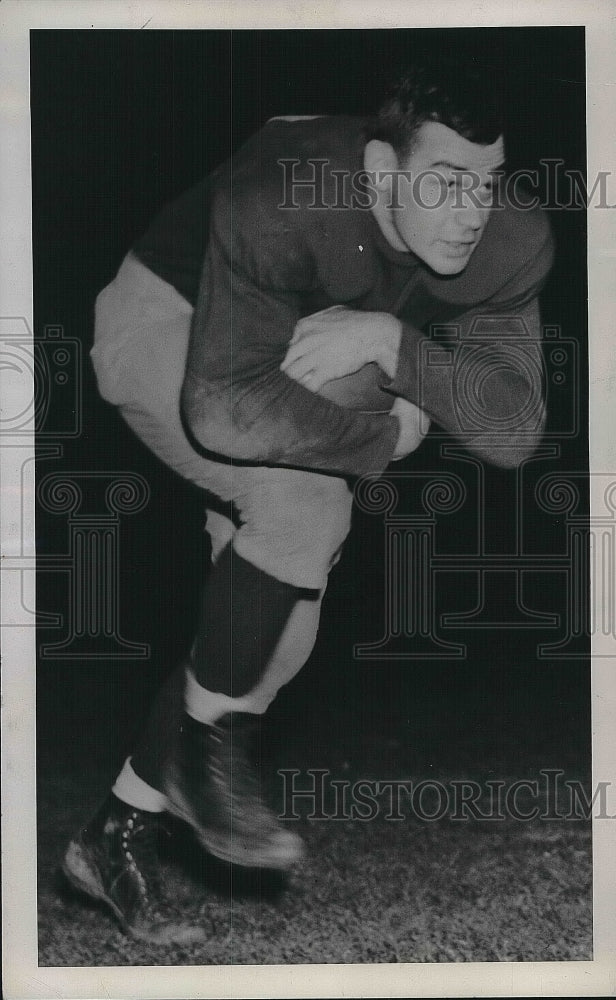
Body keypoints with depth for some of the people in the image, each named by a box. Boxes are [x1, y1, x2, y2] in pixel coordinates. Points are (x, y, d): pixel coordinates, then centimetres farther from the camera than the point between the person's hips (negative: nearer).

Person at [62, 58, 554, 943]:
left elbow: (516, 429, -24)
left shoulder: (511, 247, -23)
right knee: (305, 500, -32)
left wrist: (391, 341, -37)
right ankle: (208, 746, -10)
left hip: (307, 354, 6)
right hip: (169, 325, -6)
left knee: (282, 625, 0)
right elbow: (224, 406, -45)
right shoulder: (281, 206, -39)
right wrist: (385, 438, -34)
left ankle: (118, 832, 13)